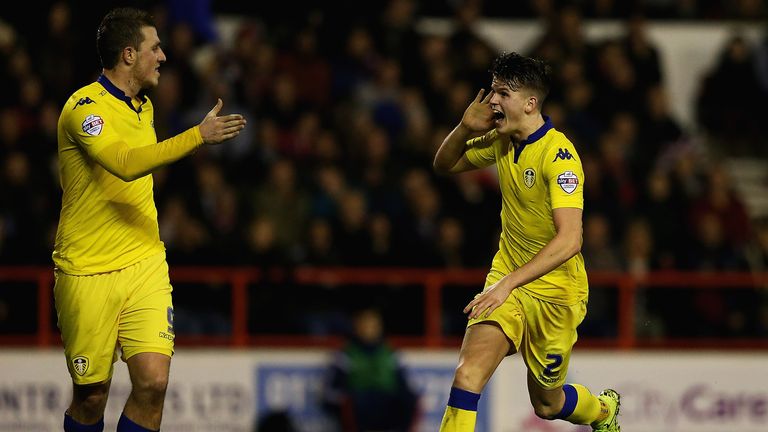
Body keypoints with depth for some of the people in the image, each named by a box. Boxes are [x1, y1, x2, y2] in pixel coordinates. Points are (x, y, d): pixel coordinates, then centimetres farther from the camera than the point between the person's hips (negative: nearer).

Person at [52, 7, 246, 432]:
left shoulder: (144, 106, 12)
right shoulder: (85, 107, -14)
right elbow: (124, 164, -31)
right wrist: (198, 135, -35)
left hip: (145, 265, 6)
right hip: (88, 273, -6)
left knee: (152, 382, -12)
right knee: (91, 396, 1)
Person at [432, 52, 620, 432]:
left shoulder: (558, 155, -22)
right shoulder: (502, 141, 0)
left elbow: (570, 239, -32)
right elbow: (444, 165, 17)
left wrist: (509, 283, -39)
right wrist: (466, 127, -5)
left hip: (555, 294, -5)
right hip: (506, 280, 5)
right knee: (468, 374, -22)